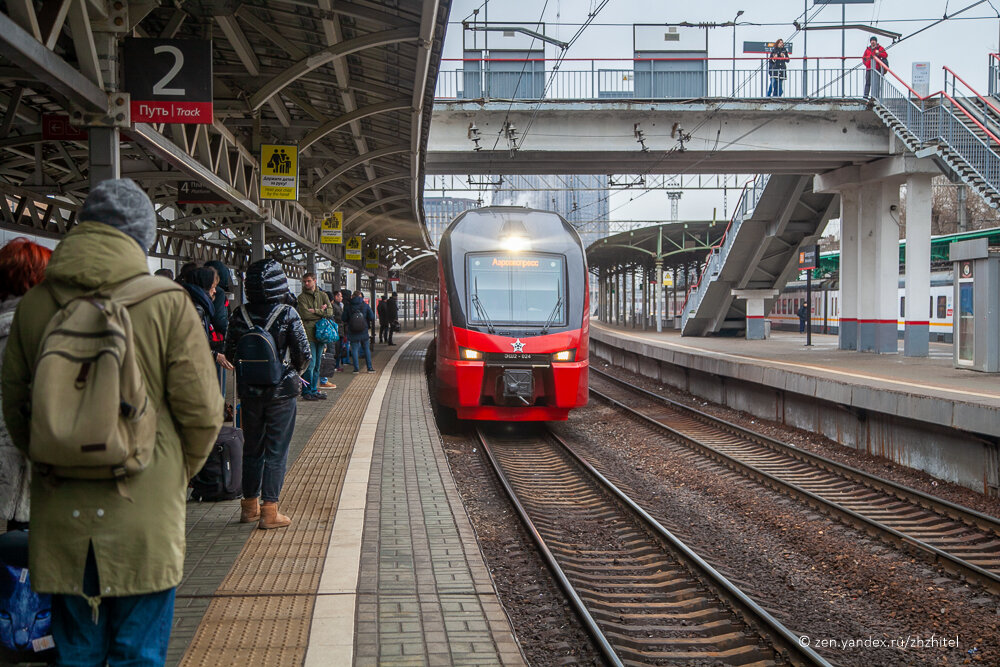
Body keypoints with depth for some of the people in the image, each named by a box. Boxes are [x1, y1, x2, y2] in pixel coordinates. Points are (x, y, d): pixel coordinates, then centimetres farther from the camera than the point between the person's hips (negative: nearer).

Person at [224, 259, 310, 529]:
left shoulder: (240, 315, -5)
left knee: (252, 448, 17)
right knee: (276, 450, 4)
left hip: (249, 392, 3)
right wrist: (293, 371, 11)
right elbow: (304, 355, -10)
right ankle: (269, 510, 3)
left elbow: (230, 354, 0)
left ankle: (250, 505, 26)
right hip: (281, 392, -3)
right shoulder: (287, 314, -13)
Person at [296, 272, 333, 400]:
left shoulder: (322, 295, 13)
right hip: (309, 334, -5)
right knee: (310, 364, -8)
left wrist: (315, 311, -10)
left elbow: (330, 311, 2)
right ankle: (307, 392, -2)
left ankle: (314, 390, 18)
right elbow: (305, 314, -12)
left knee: (317, 364, 10)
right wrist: (321, 311, -6)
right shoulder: (302, 297, 0)